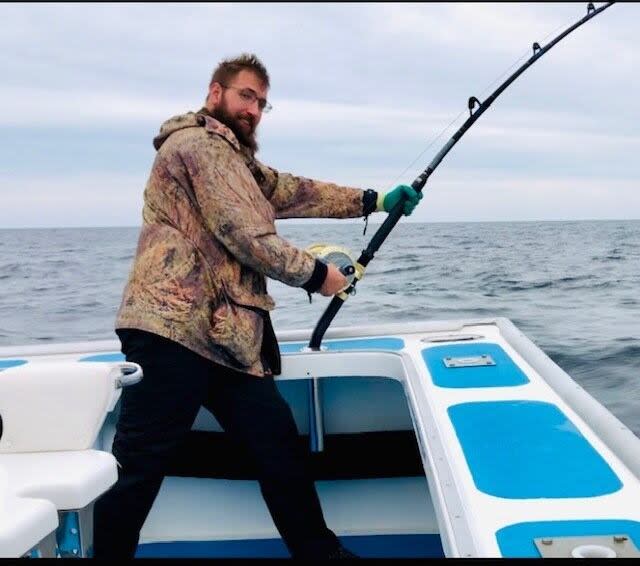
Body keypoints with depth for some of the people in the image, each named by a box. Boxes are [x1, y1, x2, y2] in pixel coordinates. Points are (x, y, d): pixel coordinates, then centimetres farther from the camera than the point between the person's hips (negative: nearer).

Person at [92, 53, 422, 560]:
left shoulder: (233, 158, 28)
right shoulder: (198, 143, -5)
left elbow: (296, 192, 23)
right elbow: (246, 237, -12)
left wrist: (375, 200, 17)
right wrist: (316, 274, -1)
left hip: (224, 336, 10)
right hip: (177, 328, -10)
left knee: (278, 443, 12)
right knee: (139, 466, -6)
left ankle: (318, 552, 24)